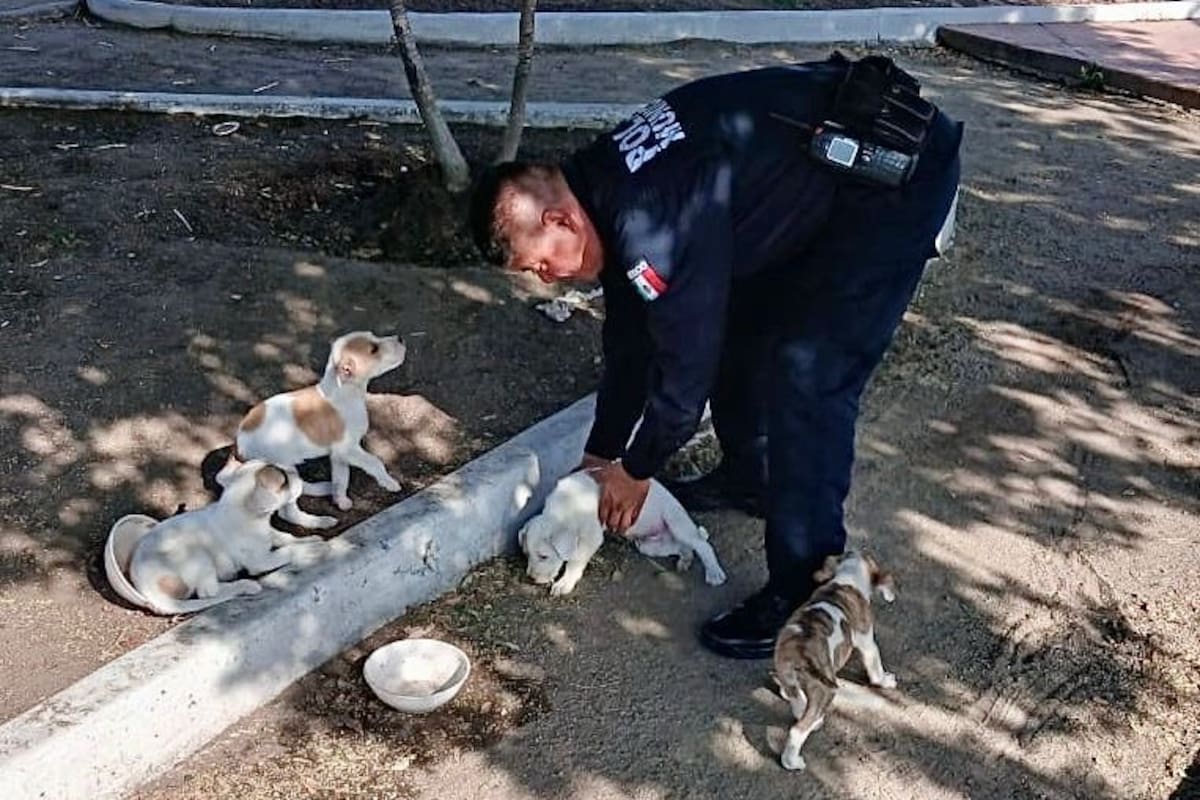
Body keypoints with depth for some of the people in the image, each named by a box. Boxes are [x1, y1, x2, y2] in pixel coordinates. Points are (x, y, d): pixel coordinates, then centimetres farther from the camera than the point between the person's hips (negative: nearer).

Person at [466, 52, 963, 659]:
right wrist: (601, 454, 18)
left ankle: (805, 594, -4)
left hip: (900, 175, -10)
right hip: (821, 165, 10)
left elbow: (686, 359, -20)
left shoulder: (653, 224, -30)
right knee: (734, 321, 16)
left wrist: (636, 470, -3)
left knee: (806, 375, -14)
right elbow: (629, 339, 11)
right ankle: (747, 478, 38)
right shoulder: (602, 187, 1)